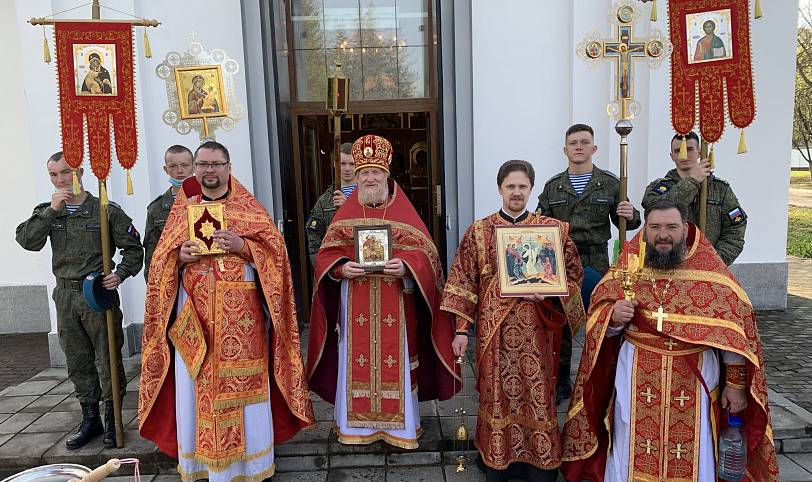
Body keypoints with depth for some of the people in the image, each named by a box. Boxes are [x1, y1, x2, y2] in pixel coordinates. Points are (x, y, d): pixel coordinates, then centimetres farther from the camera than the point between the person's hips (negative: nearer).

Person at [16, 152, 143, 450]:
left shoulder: (105, 210, -4)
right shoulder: (47, 212, 10)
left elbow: (133, 248, -1)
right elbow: (26, 241, -7)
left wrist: (120, 273, -16)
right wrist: (52, 210, -13)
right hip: (65, 295, 5)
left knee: (107, 360, 1)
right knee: (78, 363, 13)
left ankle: (112, 420, 14)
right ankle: (90, 419, 25)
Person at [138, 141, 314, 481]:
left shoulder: (248, 206, 5)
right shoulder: (182, 208, 12)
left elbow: (275, 249, -2)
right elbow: (162, 260, 10)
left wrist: (242, 245, -18)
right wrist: (180, 256, -11)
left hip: (240, 314, -2)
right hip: (194, 313, 2)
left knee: (243, 384, 2)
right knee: (196, 388, 5)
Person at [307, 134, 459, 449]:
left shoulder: (404, 211, 2)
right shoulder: (345, 213, 7)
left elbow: (424, 252, -2)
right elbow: (327, 254, 4)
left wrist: (405, 266, -22)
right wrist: (341, 267, -17)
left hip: (395, 306, -1)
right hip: (355, 305, 2)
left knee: (394, 361, 5)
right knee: (356, 361, 7)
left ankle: (398, 425, 22)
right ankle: (357, 424, 24)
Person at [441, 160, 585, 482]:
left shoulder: (553, 229, 3)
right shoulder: (479, 231, 2)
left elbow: (573, 273, 6)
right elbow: (463, 282, 1)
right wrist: (461, 329, -4)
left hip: (535, 328, 0)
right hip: (494, 328, 0)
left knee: (537, 393, 6)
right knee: (497, 394, 8)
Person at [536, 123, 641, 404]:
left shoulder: (609, 184, 6)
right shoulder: (553, 186, 9)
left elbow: (623, 221, 8)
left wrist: (630, 216, -12)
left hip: (595, 265, -1)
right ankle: (561, 383, 22)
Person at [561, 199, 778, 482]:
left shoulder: (710, 269, -3)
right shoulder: (628, 265, 0)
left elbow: (734, 331, -1)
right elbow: (599, 318, 2)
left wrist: (736, 383, -3)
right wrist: (613, 318, -20)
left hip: (693, 379, 0)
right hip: (637, 377, 1)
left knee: (691, 456, 12)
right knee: (633, 455, 11)